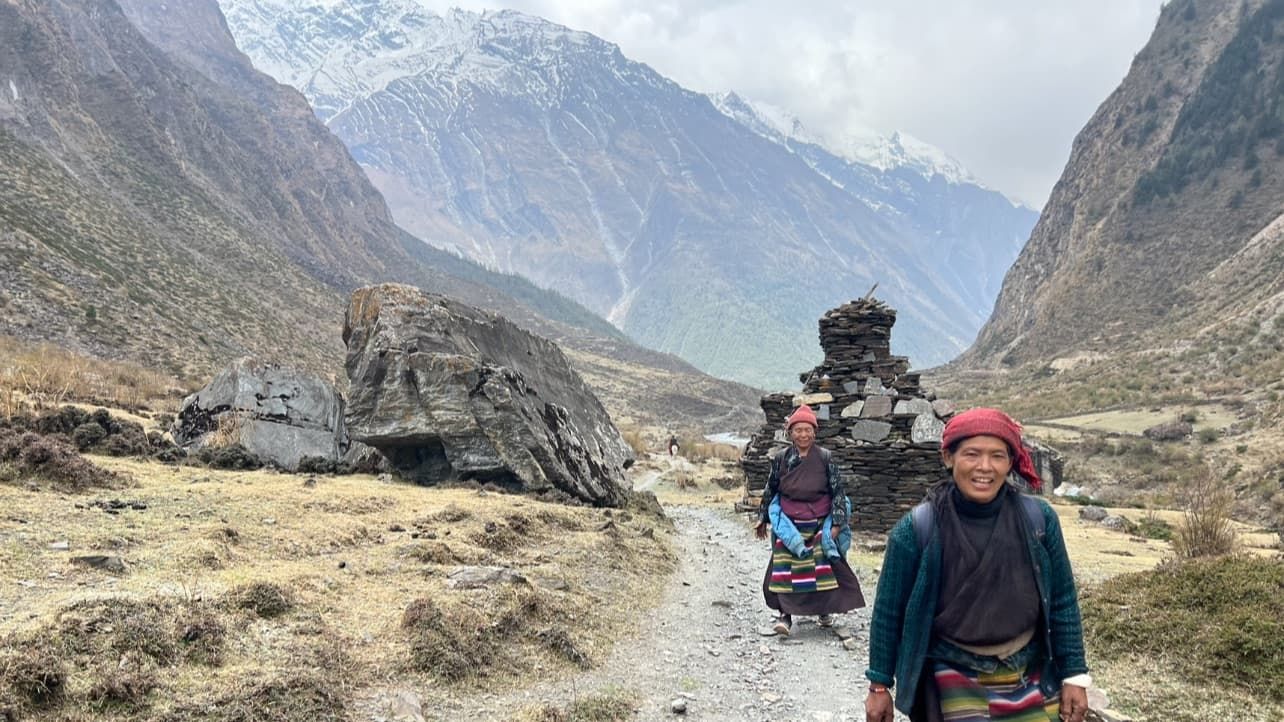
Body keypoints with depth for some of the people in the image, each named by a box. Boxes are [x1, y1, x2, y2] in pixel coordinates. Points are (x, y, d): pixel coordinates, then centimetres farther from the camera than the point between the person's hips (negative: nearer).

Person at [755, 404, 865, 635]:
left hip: (820, 524, 0)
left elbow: (838, 491, -2)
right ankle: (785, 614, -1)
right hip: (789, 524, 0)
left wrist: (836, 523, -7)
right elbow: (770, 490, 10)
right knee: (784, 566, -8)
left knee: (824, 566, 9)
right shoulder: (781, 459, 0)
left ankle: (824, 610, 29)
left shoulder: (825, 458, -5)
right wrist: (763, 519, 14)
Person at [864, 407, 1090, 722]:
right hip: (955, 677, -2)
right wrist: (880, 685, -1)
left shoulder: (1038, 519, -9)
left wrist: (1074, 675, 2)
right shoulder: (916, 530, -16)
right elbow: (889, 611, -6)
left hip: (1032, 675, 3)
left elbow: (1063, 602, 2)